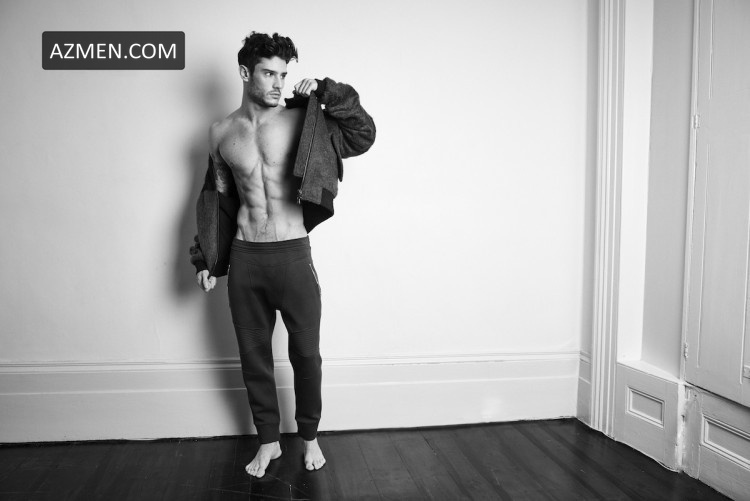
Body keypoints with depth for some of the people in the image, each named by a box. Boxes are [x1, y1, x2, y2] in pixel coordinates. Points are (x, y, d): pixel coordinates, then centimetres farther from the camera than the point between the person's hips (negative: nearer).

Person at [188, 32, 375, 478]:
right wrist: (207, 259, 14)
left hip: (293, 255, -2)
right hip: (244, 258, 3)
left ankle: (310, 436, 29)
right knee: (253, 354, 11)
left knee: (306, 353, 6)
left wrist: (326, 93, -15)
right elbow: (218, 196, 15)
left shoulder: (299, 120, -2)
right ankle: (268, 440, 30)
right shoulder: (221, 133, 6)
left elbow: (363, 136, -7)